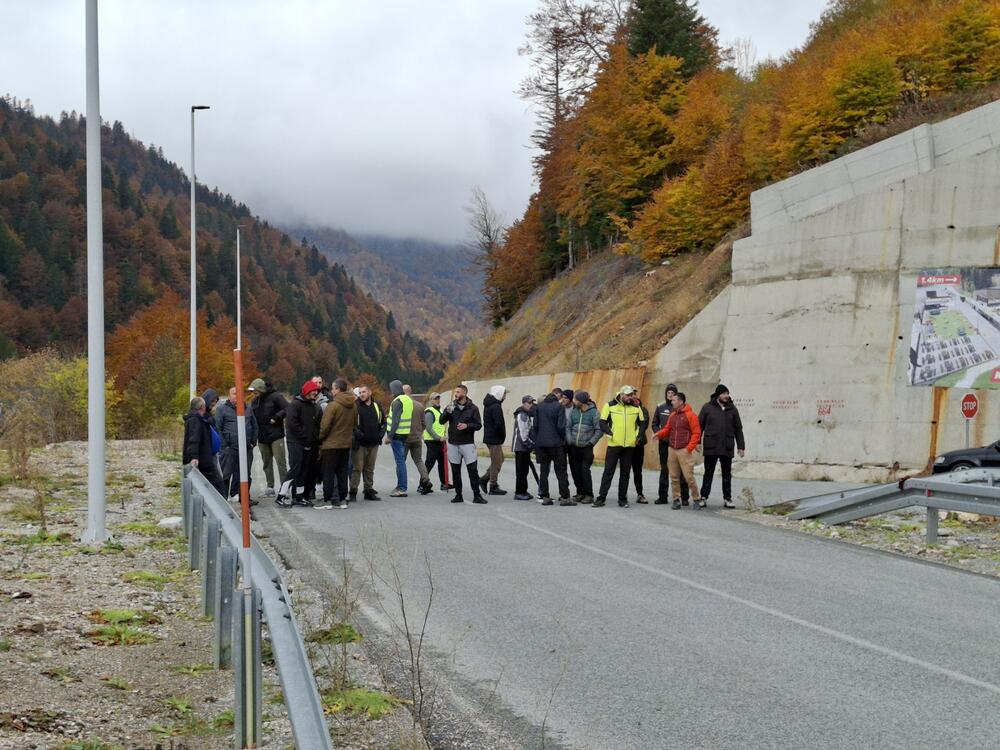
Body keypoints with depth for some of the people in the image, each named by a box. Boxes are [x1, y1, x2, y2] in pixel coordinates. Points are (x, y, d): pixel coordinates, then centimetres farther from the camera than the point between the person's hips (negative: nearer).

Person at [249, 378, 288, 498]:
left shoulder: (275, 397, -9)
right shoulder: (254, 401, 12)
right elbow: (252, 418, 18)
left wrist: (275, 418, -17)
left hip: (276, 435, -6)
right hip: (262, 437, 6)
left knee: (280, 461, -7)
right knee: (267, 463, 10)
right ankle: (270, 487, 17)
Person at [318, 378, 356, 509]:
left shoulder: (333, 405, -17)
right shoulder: (353, 406, 5)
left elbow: (325, 426, -15)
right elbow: (355, 424, 13)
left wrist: (320, 439, 0)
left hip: (331, 444, -6)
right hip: (346, 444, 6)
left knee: (328, 472, 0)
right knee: (343, 471, 12)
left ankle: (328, 500, -1)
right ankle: (342, 499, 13)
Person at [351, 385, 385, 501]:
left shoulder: (377, 406, 11)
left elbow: (383, 422, 20)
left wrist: (381, 434, 6)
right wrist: (358, 434, -18)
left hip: (373, 443, 5)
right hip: (359, 443, -5)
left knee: (370, 469, 12)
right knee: (357, 468, -5)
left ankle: (369, 491, 18)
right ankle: (353, 491, -1)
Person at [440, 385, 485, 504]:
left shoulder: (473, 408, 1)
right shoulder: (451, 406, 8)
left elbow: (478, 425, -1)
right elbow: (441, 421, 1)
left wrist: (467, 425, -18)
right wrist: (447, 412, -17)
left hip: (467, 443, -3)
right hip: (453, 444, 3)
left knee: (473, 470, -6)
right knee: (455, 471, 7)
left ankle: (477, 495, -2)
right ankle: (458, 495, 14)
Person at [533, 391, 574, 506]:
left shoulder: (539, 407, 6)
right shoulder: (559, 407, -6)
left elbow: (535, 425, 5)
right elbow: (561, 426, -11)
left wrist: (537, 440, 11)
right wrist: (563, 439, 3)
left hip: (541, 443, 4)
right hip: (556, 443, -4)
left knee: (543, 470, 8)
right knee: (561, 470, 1)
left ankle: (544, 497, 6)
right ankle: (564, 497, -2)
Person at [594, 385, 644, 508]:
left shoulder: (636, 408, 6)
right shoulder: (610, 406, -2)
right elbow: (603, 423, 0)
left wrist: (638, 435, 2)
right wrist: (610, 433, -11)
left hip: (629, 446, 3)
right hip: (614, 444, -2)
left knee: (625, 473, 7)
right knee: (608, 472, -2)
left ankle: (623, 499, 14)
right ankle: (601, 498, 1)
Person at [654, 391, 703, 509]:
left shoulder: (690, 415, -5)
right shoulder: (672, 415, 14)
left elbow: (696, 433, -7)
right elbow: (667, 429, 19)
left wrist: (689, 448, -13)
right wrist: (659, 434, -2)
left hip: (684, 451, -6)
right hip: (672, 450, 6)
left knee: (689, 476, -7)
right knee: (674, 477, 6)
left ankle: (696, 499, 4)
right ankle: (676, 500, 13)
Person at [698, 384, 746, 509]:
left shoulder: (732, 409, 7)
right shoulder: (707, 408, 1)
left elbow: (738, 429, 10)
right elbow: (700, 426, 4)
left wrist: (741, 446, 7)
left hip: (727, 448, 2)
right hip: (710, 447, -2)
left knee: (727, 474, 7)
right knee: (708, 473, 4)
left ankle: (727, 498, 12)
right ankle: (704, 497, 10)